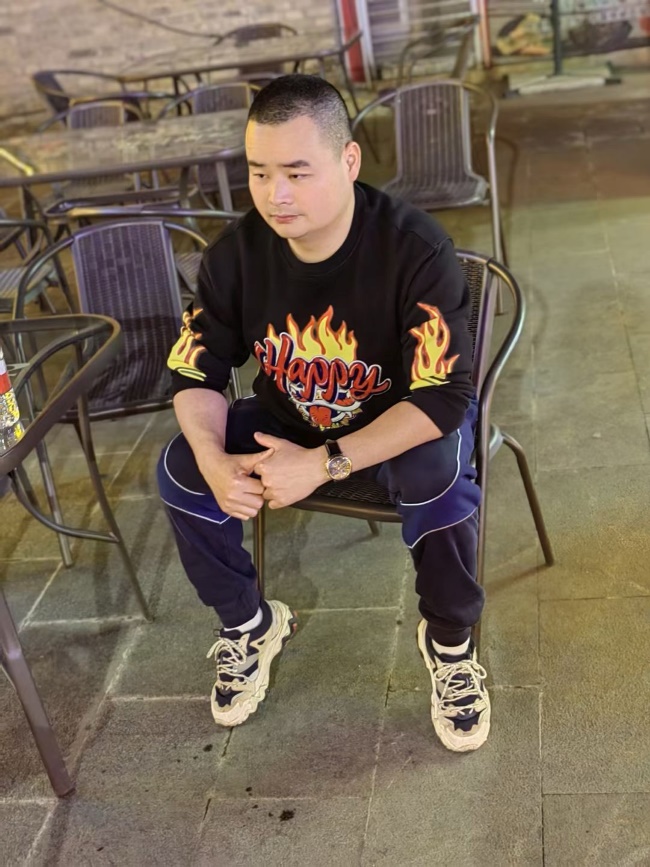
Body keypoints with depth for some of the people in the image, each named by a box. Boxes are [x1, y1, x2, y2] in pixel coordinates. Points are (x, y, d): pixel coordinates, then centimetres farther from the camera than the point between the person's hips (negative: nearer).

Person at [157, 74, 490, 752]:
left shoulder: (414, 248, -28)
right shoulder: (235, 253, -15)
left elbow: (443, 396, -32)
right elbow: (195, 374, -8)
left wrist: (324, 465, -37)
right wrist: (215, 461, -28)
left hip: (403, 423, -4)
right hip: (287, 421, 4)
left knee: (438, 478, -36)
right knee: (179, 472, -16)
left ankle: (450, 641, -6)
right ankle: (248, 623, 9)